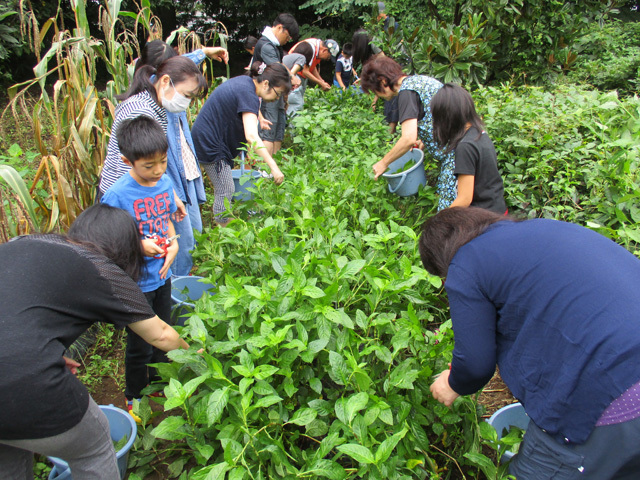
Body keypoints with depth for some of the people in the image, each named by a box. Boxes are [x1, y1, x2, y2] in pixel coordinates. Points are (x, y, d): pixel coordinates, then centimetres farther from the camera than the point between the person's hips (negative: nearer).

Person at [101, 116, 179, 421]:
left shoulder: (165, 182, -4)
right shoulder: (116, 195, -23)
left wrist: (173, 244, -6)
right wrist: (139, 246, -27)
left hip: (162, 275, 6)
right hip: (136, 281, -5)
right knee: (140, 344, 10)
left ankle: (158, 382, 48)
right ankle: (134, 396, 36)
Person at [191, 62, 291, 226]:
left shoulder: (245, 81, 5)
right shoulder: (248, 94, -25)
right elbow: (251, 136, -37)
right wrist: (273, 167, -40)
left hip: (204, 138, 10)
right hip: (210, 144, -10)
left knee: (224, 189, 16)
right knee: (225, 191, -4)